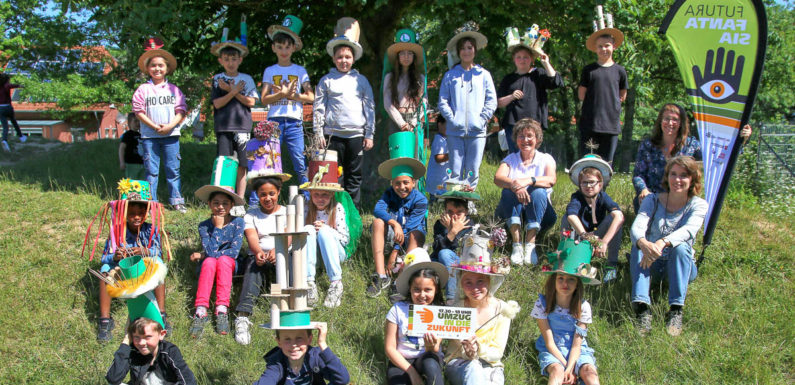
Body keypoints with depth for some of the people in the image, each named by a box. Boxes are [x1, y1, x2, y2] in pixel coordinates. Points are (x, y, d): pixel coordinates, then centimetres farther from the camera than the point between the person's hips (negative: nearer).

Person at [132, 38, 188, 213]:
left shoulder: (174, 89, 10)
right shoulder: (143, 89, 5)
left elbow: (181, 110, 4)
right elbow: (138, 111, -1)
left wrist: (170, 126, -12)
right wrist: (154, 126, -11)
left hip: (171, 134, 1)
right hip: (149, 136, -1)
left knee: (173, 169, 2)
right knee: (151, 170, 2)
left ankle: (176, 200, 10)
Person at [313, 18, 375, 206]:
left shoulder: (361, 80, 11)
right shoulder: (326, 80, 7)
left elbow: (370, 108, 11)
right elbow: (318, 108, 6)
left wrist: (369, 135, 6)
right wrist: (319, 134, -1)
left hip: (356, 134, 1)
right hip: (333, 134, -1)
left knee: (354, 176, 5)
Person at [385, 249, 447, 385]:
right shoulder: (398, 309, -7)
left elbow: (435, 350, -9)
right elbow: (390, 347, -6)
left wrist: (432, 347, -35)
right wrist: (411, 371, -15)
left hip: (427, 358, 1)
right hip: (401, 361, -1)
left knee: (430, 363, -36)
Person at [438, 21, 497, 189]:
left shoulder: (484, 75, 9)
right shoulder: (450, 75, 10)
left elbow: (492, 101, 8)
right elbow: (442, 101, 6)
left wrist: (481, 120, -5)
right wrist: (452, 119, -7)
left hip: (477, 131, 0)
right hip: (455, 131, 0)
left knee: (473, 171, 1)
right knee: (455, 170, -1)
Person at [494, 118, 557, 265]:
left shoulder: (545, 159, 6)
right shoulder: (510, 159, 9)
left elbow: (551, 179, -17)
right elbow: (498, 178, -13)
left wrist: (528, 180, -35)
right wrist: (513, 184, -36)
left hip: (538, 215, -1)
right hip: (510, 214, 1)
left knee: (538, 192, -29)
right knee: (509, 191, -27)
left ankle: (530, 245, -37)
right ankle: (517, 245, -36)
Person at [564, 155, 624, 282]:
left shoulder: (603, 197, -16)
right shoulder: (577, 197, -18)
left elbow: (620, 217, -34)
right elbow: (572, 216, -41)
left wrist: (604, 242, -45)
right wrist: (586, 237, -53)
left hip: (598, 236, 1)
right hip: (579, 239, -1)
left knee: (612, 218, -25)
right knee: (567, 219, -27)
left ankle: (612, 264, -19)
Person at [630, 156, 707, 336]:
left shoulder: (698, 205, -6)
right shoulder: (652, 201, -4)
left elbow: (689, 230, -29)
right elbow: (636, 228, -22)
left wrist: (662, 243, -49)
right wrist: (644, 244, -48)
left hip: (681, 266, -1)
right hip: (651, 264, 1)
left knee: (681, 247, -32)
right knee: (638, 246, -30)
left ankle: (676, 311, -33)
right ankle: (642, 308, -41)